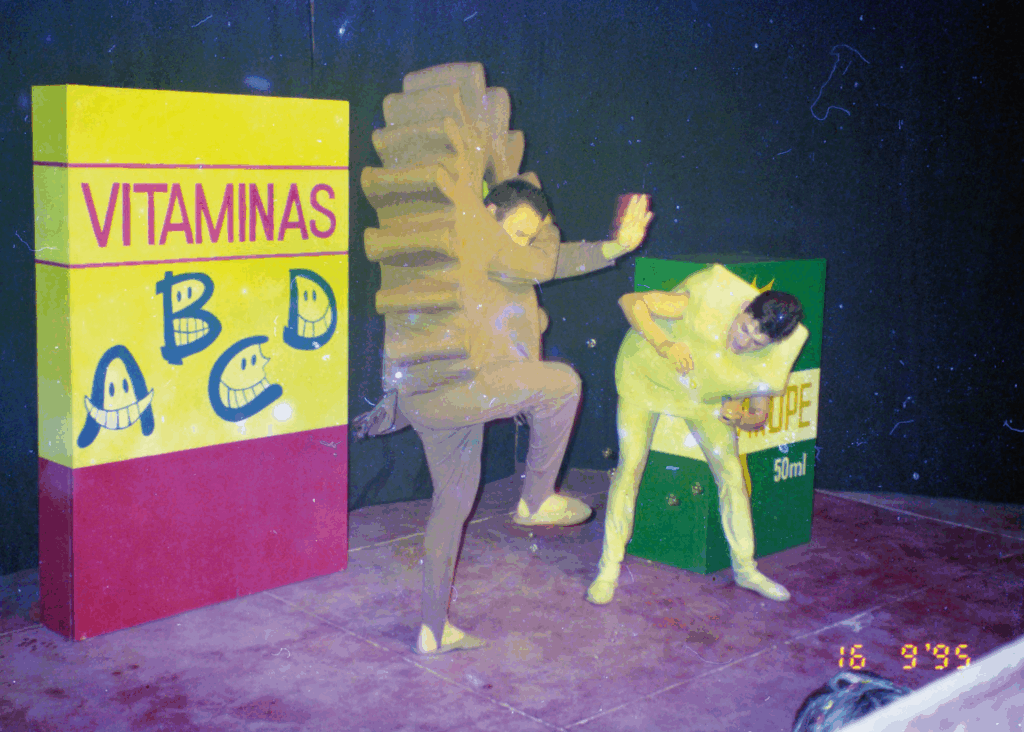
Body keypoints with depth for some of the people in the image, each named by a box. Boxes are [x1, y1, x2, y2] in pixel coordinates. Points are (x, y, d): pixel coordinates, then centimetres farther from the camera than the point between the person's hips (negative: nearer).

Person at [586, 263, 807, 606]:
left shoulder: (768, 366, -22)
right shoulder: (709, 302, -35)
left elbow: (758, 418, -5)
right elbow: (631, 301, -30)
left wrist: (739, 416, -30)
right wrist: (665, 344, -44)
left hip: (705, 397, 3)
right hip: (647, 373, -3)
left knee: (731, 472, -1)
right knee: (631, 464, -13)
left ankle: (745, 568, 19)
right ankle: (609, 568, -1)